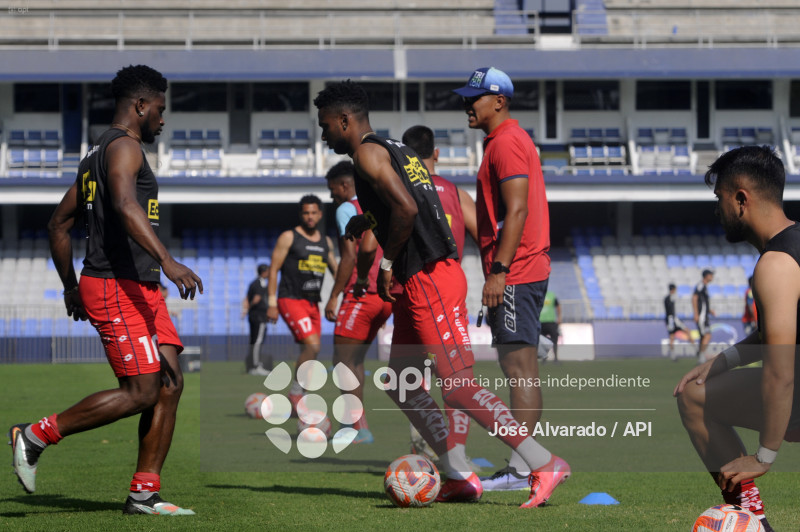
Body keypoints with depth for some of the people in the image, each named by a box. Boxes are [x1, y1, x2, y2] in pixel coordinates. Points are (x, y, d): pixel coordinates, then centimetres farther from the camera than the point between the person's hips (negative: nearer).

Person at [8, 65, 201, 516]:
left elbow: (59, 225, 27)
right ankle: (34, 436, -2)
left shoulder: (97, 156, 22)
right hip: (118, 288, -10)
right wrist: (167, 260, -38)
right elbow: (125, 204, -29)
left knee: (170, 385, 3)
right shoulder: (123, 147, -9)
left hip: (141, 289, 10)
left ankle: (144, 494, 3)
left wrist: (71, 287, 31)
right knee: (140, 392, -12)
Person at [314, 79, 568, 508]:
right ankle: (459, 477, 11)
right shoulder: (398, 150, 21)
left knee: (456, 385, -13)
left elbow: (406, 207, -22)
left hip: (428, 279, -10)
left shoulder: (368, 153, -9)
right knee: (399, 383, 13)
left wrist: (387, 263, -13)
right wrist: (368, 224, 19)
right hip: (420, 282, 10)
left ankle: (543, 464, -14)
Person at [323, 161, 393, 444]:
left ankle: (361, 429, -14)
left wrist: (333, 297, -12)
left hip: (361, 293, -9)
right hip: (387, 294, 9)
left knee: (343, 361, -7)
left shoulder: (347, 208, -4)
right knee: (355, 359, 15)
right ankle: (354, 422, 13)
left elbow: (349, 256, -14)